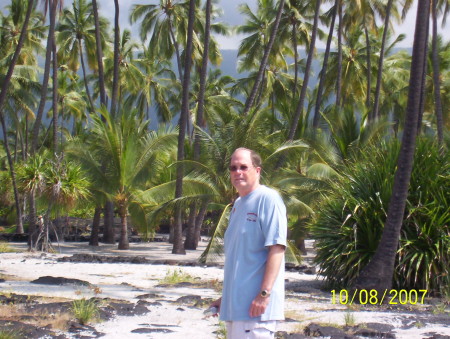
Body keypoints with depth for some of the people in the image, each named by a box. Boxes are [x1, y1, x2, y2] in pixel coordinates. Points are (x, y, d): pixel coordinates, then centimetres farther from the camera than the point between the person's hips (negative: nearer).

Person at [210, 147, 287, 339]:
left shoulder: (268, 199, -9)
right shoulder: (238, 204, 17)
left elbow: (276, 248, -17)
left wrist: (264, 293, -23)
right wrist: (226, 296, 22)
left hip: (255, 306, -9)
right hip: (235, 303, 9)